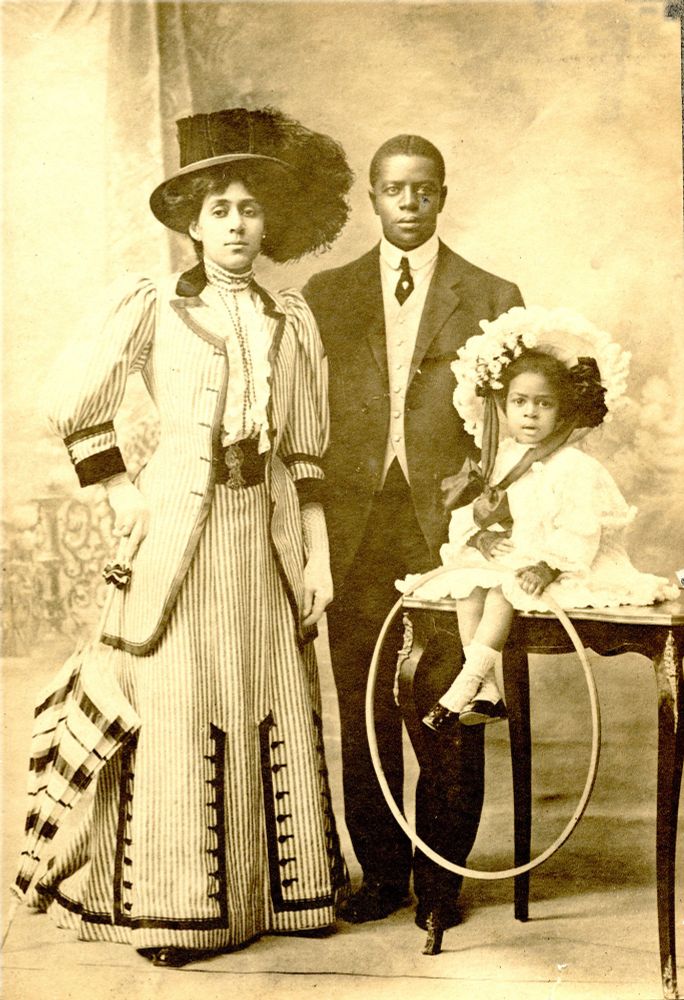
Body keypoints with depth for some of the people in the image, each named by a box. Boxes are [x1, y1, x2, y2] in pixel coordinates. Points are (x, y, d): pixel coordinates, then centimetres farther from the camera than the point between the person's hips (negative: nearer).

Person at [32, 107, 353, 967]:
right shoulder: (152, 307, -1)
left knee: (276, 706, 7)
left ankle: (280, 887, 21)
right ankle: (170, 907, 12)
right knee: (178, 712, 0)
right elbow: (73, 408, 2)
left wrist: (316, 555, 6)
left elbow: (306, 451, 10)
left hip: (265, 533, 4)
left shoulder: (292, 319, 10)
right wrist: (119, 493, -4)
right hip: (180, 532, -3)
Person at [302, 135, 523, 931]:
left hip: (449, 531, -1)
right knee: (362, 714, 8)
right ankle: (381, 872, 24)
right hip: (355, 532, 2)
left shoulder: (492, 297, 7)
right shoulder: (326, 295, 12)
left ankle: (441, 879, 20)